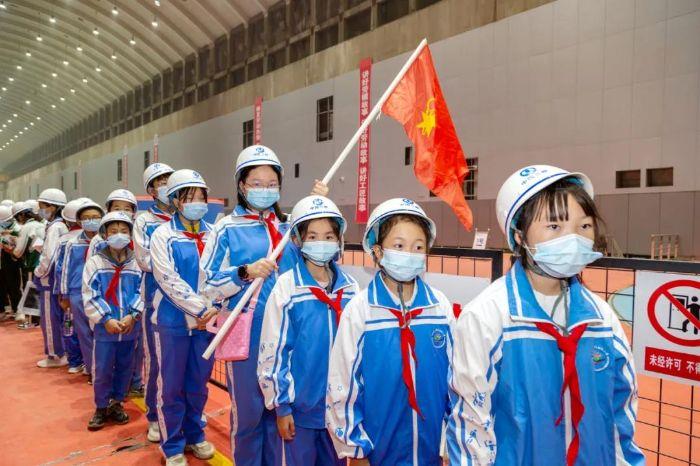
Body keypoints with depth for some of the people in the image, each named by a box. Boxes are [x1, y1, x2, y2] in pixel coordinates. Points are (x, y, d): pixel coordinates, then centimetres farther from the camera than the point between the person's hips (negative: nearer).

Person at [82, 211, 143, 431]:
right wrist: (106, 319, -14)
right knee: (102, 370, 6)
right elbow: (90, 296, -6)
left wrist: (132, 316, -12)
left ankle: (116, 404, 32)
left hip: (130, 328, 2)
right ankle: (101, 408, 25)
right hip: (104, 328, -1)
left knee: (125, 368, 13)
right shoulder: (95, 262, -3)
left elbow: (142, 293, 0)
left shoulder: (137, 263, 0)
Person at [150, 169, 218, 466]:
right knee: (171, 386, 9)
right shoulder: (163, 235, -7)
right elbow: (169, 281, -15)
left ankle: (194, 434, 36)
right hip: (173, 321, -3)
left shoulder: (213, 235, 3)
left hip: (206, 320, 3)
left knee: (198, 383, 16)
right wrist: (202, 309, -20)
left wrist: (212, 310, -14)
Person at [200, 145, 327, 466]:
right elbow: (209, 287, -3)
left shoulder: (289, 226, 8)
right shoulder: (228, 228, -2)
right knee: (248, 410, 9)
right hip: (247, 333, -3)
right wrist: (245, 272, -20)